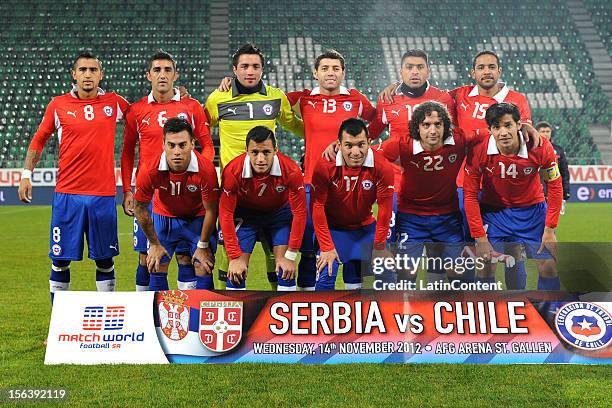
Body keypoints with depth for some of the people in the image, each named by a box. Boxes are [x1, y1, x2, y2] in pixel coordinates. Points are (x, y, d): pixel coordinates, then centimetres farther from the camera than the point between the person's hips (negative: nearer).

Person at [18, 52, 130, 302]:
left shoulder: (114, 102, 5)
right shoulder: (58, 105, 4)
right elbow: (39, 140, 13)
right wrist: (26, 174, 5)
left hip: (103, 194, 1)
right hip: (67, 193, 0)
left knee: (105, 260, 8)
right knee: (60, 259, 4)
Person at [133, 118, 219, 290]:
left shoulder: (206, 169, -32)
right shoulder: (150, 171, -28)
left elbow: (210, 210, -17)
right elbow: (140, 207, -10)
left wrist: (203, 246, -8)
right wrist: (154, 244, -3)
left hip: (198, 217, -1)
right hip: (164, 216, 1)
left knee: (204, 268, -5)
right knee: (157, 268, 2)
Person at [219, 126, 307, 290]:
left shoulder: (291, 171, -30)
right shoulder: (233, 171, -30)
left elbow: (300, 212, -19)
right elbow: (226, 213, -21)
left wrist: (290, 256, -18)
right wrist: (235, 257, -21)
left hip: (279, 212, 0)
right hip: (245, 213, 0)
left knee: (286, 270, -8)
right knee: (236, 271, -9)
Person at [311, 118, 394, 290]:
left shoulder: (382, 167, -22)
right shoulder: (325, 166, -24)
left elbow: (385, 209, -14)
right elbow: (317, 207, -17)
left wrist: (378, 248, -10)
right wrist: (327, 247, -17)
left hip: (365, 227, 2)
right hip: (332, 228, -1)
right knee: (325, 276, -12)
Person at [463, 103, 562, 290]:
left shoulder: (541, 148, -21)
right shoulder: (479, 152, -22)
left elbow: (555, 185, -6)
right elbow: (470, 195, -12)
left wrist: (550, 229, -9)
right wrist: (480, 237, -15)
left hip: (533, 209, 1)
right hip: (493, 211, -1)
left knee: (548, 266, -2)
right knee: (486, 266, -9)